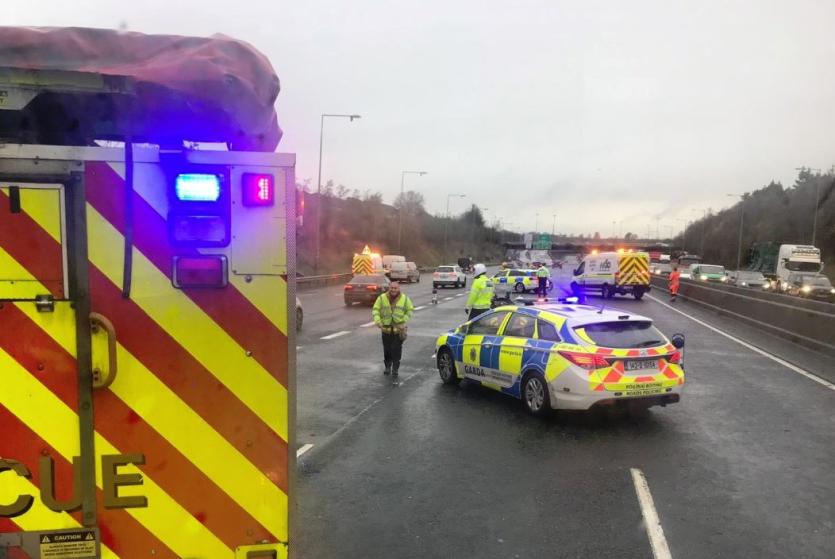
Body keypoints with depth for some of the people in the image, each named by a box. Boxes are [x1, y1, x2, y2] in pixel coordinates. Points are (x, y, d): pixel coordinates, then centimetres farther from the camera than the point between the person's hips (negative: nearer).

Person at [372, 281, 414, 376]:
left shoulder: (405, 298, -1)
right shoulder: (382, 298, -2)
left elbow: (410, 310, 5)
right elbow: (375, 310, -2)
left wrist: (404, 320, -7)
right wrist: (377, 320, -16)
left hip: (399, 329, -1)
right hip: (386, 328, 1)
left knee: (396, 349, -2)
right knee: (387, 349, 9)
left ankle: (395, 368, 8)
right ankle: (387, 367, 26)